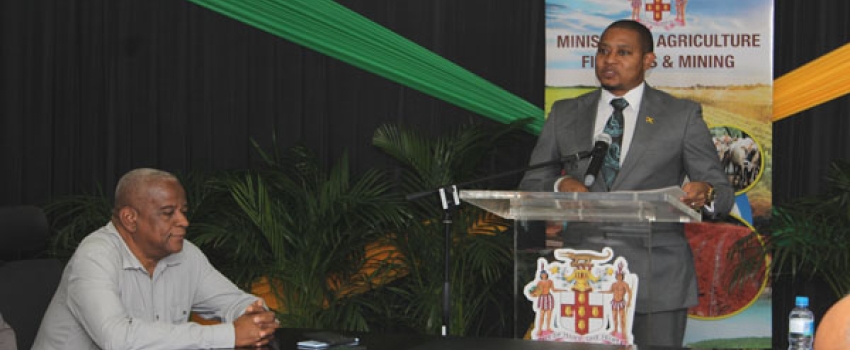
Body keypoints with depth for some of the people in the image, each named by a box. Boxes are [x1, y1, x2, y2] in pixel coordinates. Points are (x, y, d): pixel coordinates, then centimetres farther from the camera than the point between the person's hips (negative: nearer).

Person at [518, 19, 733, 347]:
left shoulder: (682, 115, 6)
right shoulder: (564, 114, 12)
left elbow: (723, 193, 4)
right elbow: (530, 185, 13)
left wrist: (705, 194, -20)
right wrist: (560, 185, -10)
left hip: (657, 282, -2)